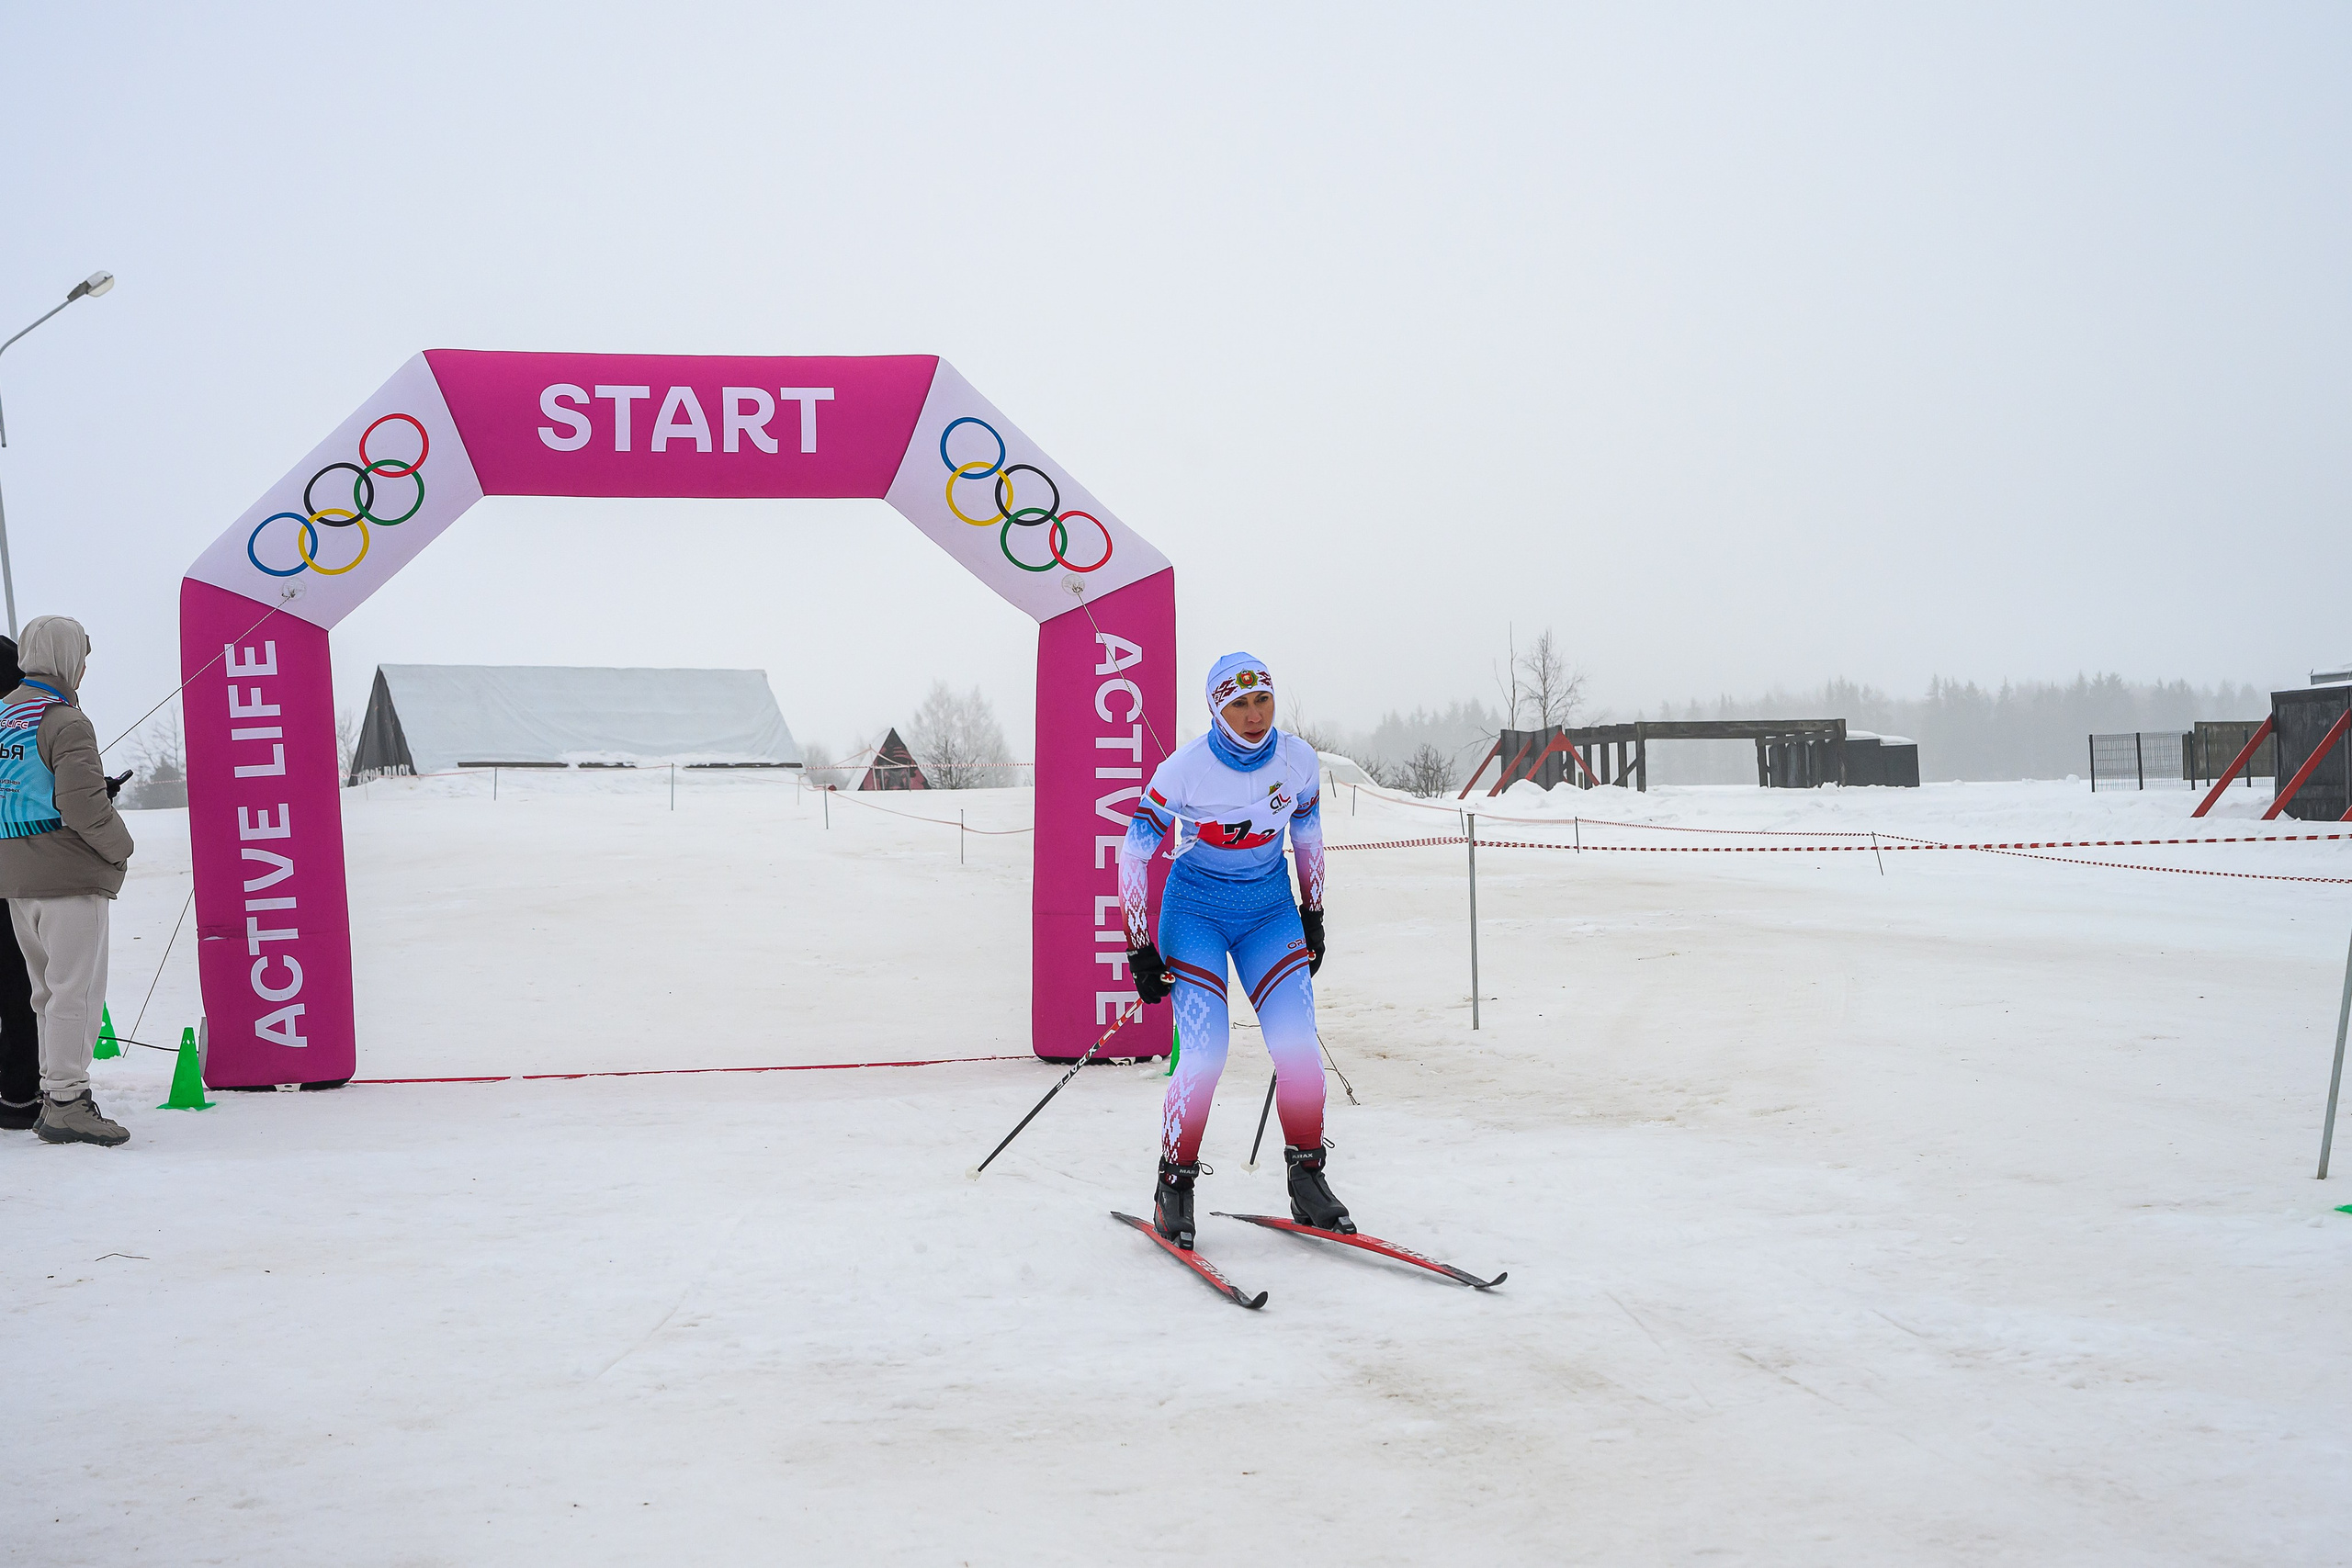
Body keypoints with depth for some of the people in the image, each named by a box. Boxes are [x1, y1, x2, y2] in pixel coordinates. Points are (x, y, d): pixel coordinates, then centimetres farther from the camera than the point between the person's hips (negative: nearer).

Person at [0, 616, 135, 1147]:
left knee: (50, 989, 17)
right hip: (70, 876, -8)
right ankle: (66, 1103, -4)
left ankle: (51, 1092, 21)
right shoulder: (66, 723, -14)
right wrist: (119, 846, -4)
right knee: (76, 990, -4)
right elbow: (83, 804, -21)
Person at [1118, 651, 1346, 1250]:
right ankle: (1174, 1187, 3)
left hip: (1269, 909, 3)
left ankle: (1307, 1179, 7)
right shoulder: (1185, 769, -19)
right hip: (1195, 912, -3)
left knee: (1299, 1048, -10)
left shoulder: (1298, 761, -8)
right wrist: (1140, 950, -12)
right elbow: (1133, 853, -11)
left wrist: (1313, 916, 15)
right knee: (1204, 1054, -16)